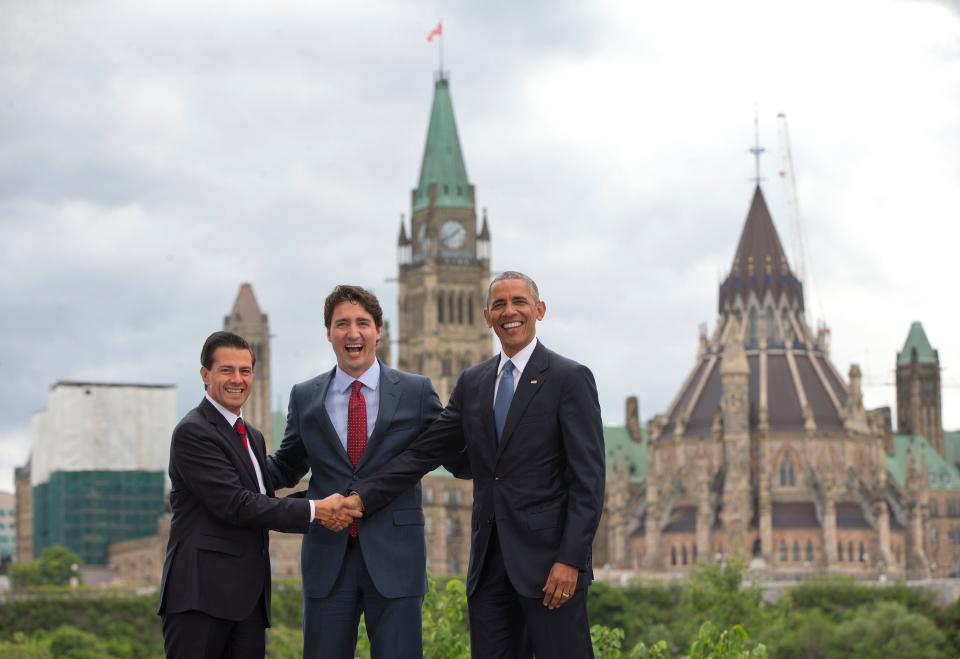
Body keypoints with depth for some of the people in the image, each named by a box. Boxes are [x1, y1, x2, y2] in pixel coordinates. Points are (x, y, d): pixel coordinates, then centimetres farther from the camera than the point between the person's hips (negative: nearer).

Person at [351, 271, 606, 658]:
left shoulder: (570, 379, -3)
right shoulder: (472, 383, 14)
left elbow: (588, 478, -8)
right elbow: (425, 452, 11)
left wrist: (570, 560, -16)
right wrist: (362, 497, -1)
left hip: (548, 558, -5)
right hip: (489, 561, 5)